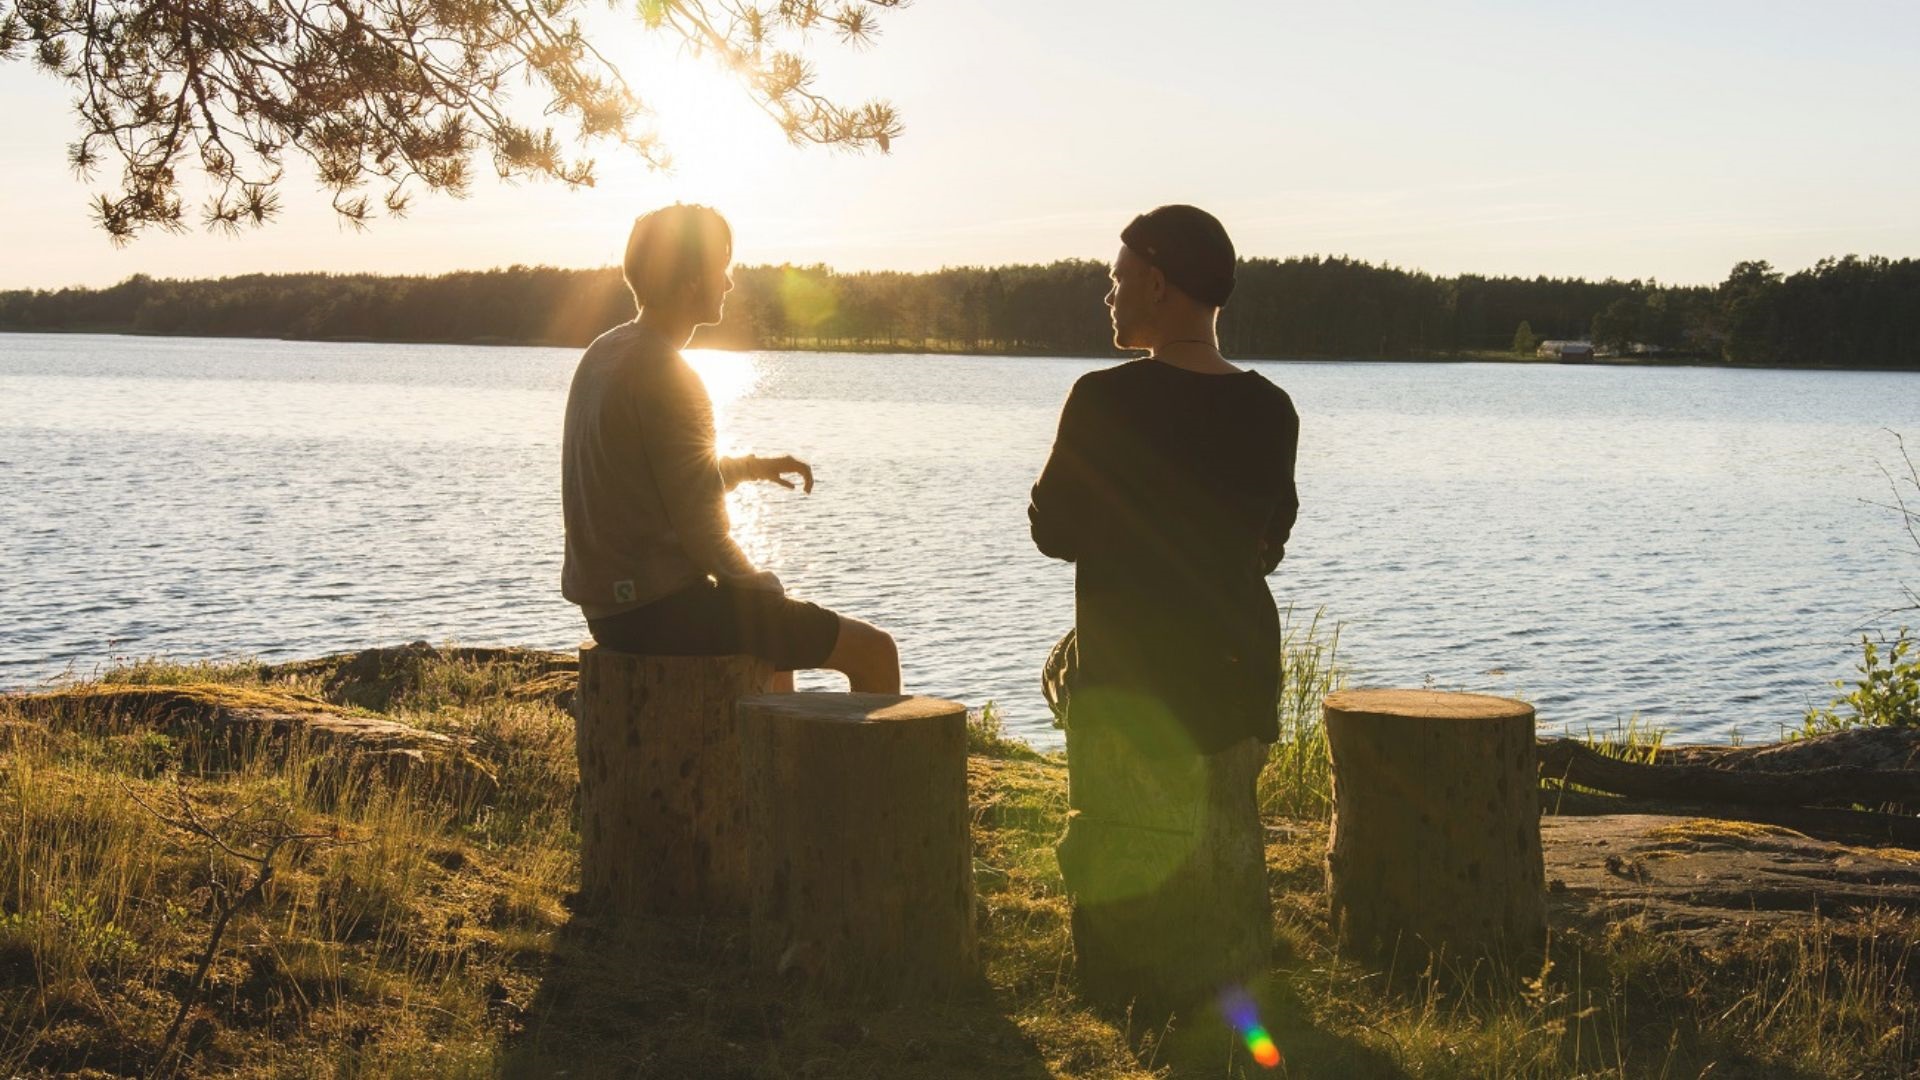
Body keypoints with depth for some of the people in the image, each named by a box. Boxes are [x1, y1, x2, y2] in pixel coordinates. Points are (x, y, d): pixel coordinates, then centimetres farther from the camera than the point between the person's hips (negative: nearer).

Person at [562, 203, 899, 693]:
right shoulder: (667, 379, -19)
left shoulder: (604, 353, 10)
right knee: (874, 652, -3)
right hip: (663, 610, -10)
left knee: (779, 625, 36)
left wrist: (751, 466, 15)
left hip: (609, 605, 10)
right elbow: (702, 533, -20)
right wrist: (761, 587, -3)